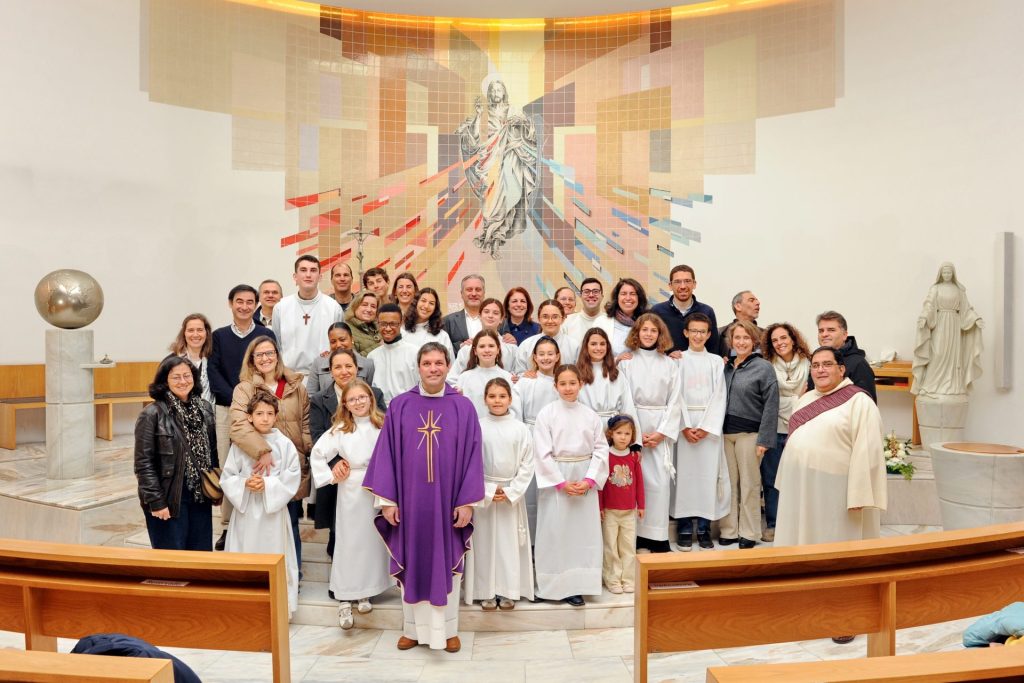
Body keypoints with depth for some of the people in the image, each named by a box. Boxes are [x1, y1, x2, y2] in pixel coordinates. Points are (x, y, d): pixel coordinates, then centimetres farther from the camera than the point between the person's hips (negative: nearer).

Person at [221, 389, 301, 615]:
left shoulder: (284, 444, -5)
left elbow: (292, 479, -7)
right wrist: (245, 484, -16)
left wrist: (267, 485, -18)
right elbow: (226, 478, 2)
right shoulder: (239, 444, -1)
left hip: (274, 511, -1)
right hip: (245, 510, 2)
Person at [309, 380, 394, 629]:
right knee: (348, 543, 4)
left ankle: (364, 593, 28)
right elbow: (317, 454, 1)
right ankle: (344, 599, 12)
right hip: (351, 493, -2)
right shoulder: (340, 430, -2)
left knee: (374, 540, 11)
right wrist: (330, 477, -3)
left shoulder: (383, 426, -1)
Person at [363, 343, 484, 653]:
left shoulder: (463, 407, -1)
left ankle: (448, 629, 24)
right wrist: (387, 499, -5)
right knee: (412, 565, 11)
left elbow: (472, 456, -2)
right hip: (409, 500, 1)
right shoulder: (399, 406, 0)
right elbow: (386, 453, 0)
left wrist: (467, 502, -6)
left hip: (448, 501, 0)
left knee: (447, 564, 10)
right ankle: (413, 628, 26)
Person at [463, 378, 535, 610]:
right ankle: (487, 592, 15)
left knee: (510, 541, 5)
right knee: (485, 541, 3)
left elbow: (527, 465, 0)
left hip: (512, 493, 1)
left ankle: (508, 591, 17)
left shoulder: (521, 429, -1)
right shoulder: (476, 427, -3)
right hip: (483, 493, -1)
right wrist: (488, 491, -11)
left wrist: (510, 492, -8)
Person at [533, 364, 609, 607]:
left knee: (583, 531, 4)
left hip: (585, 480, 3)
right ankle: (554, 585, 11)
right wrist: (562, 483, -12)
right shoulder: (547, 413, -4)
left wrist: (589, 480, -10)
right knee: (555, 531, 0)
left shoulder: (590, 415, 4)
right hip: (555, 479, -3)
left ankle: (575, 585, 14)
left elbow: (601, 449, 2)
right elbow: (542, 453, -8)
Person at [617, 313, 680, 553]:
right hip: (632, 429, -1)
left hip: (661, 429, 1)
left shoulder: (669, 364, 8)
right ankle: (635, 533, 6)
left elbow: (674, 402, 5)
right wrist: (637, 433, -7)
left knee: (660, 481, -3)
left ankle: (658, 536, 3)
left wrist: (662, 432, -5)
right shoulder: (626, 362, 3)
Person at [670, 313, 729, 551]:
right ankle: (684, 528, 6)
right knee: (684, 473, -2)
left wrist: (706, 427, -8)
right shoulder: (678, 360, 5)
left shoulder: (716, 361, 8)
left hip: (710, 426, 1)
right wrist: (685, 427, -10)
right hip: (684, 426, -1)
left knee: (708, 473, 0)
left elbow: (719, 397, 3)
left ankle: (704, 527, 10)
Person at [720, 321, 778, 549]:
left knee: (749, 485, 5)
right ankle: (728, 530, 18)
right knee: (729, 483, 9)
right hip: (725, 433, 4)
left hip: (749, 434, -4)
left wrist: (764, 439, -13)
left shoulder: (764, 368, -3)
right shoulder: (726, 367, 10)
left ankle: (749, 533, 16)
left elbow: (771, 406, -7)